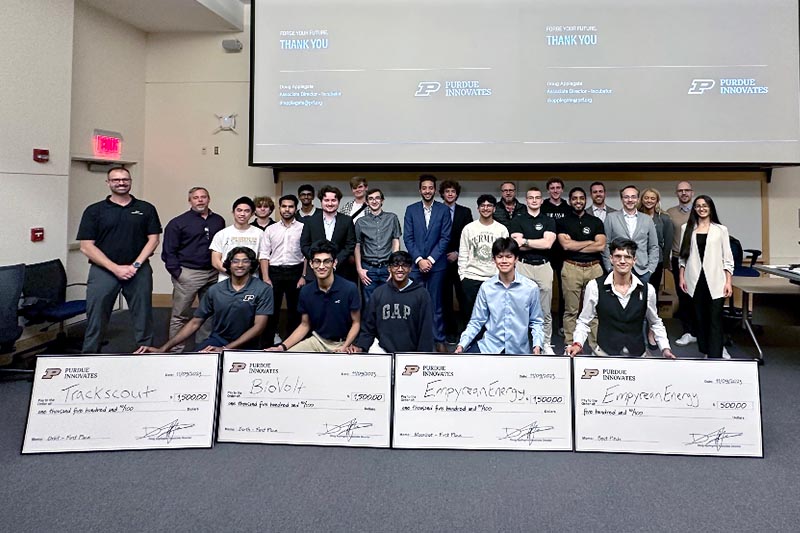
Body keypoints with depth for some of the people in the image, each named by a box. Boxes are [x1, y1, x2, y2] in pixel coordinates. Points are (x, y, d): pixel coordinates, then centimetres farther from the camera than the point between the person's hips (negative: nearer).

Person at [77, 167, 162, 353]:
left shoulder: (146, 209, 8)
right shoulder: (94, 211, 5)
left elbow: (153, 239, 4)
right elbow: (86, 246, 0)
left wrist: (135, 265, -8)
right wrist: (116, 268, -10)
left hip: (139, 272, 1)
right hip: (103, 271, -1)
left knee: (143, 318, 6)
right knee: (95, 322, 2)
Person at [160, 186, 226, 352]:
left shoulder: (219, 221, 10)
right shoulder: (178, 223, 0)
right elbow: (168, 251, -2)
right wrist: (176, 273, -9)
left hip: (213, 274, 4)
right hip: (187, 274, -4)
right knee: (180, 315, 0)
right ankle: (175, 349, 9)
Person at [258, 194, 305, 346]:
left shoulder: (303, 228, 2)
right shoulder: (270, 229, 7)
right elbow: (264, 255, 4)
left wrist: (304, 276, -8)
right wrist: (265, 278, -4)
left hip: (295, 272, -1)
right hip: (274, 272, 1)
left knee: (295, 309, 8)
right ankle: (267, 342, 16)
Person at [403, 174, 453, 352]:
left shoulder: (443, 210, 3)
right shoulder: (411, 209, 6)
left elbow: (445, 237, -2)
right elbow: (408, 238, 2)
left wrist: (430, 259, -9)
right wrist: (419, 259, -8)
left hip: (436, 264, -1)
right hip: (415, 263, 1)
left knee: (435, 304, 5)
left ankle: (439, 340, 14)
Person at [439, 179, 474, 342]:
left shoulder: (465, 212, 6)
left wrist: (458, 253, -6)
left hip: (460, 260, 0)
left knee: (464, 296, -1)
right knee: (445, 297, 4)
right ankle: (450, 330, 14)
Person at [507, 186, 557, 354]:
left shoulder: (549, 221, 9)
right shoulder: (517, 221, 6)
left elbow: (548, 243, -7)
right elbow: (517, 245, -7)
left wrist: (526, 241, -7)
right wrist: (540, 243, -6)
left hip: (543, 266, 1)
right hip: (523, 266, -1)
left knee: (545, 311, 6)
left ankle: (546, 344, 17)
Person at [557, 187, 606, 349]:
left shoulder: (596, 221, 10)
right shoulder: (563, 222, 7)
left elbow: (601, 246, -3)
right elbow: (565, 245, -8)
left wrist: (574, 246, -5)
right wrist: (590, 241, -2)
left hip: (594, 268, 1)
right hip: (571, 268, -1)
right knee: (571, 310, 3)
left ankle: (595, 345, 12)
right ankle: (570, 344, 11)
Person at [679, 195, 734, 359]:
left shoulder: (721, 229, 5)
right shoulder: (687, 228, 8)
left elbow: (727, 258, 3)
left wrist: (728, 282, -4)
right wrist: (681, 277, 4)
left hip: (715, 281, -2)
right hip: (695, 280, 2)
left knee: (715, 319, -5)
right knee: (700, 318, 9)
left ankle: (715, 356, -3)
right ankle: (706, 351, 22)